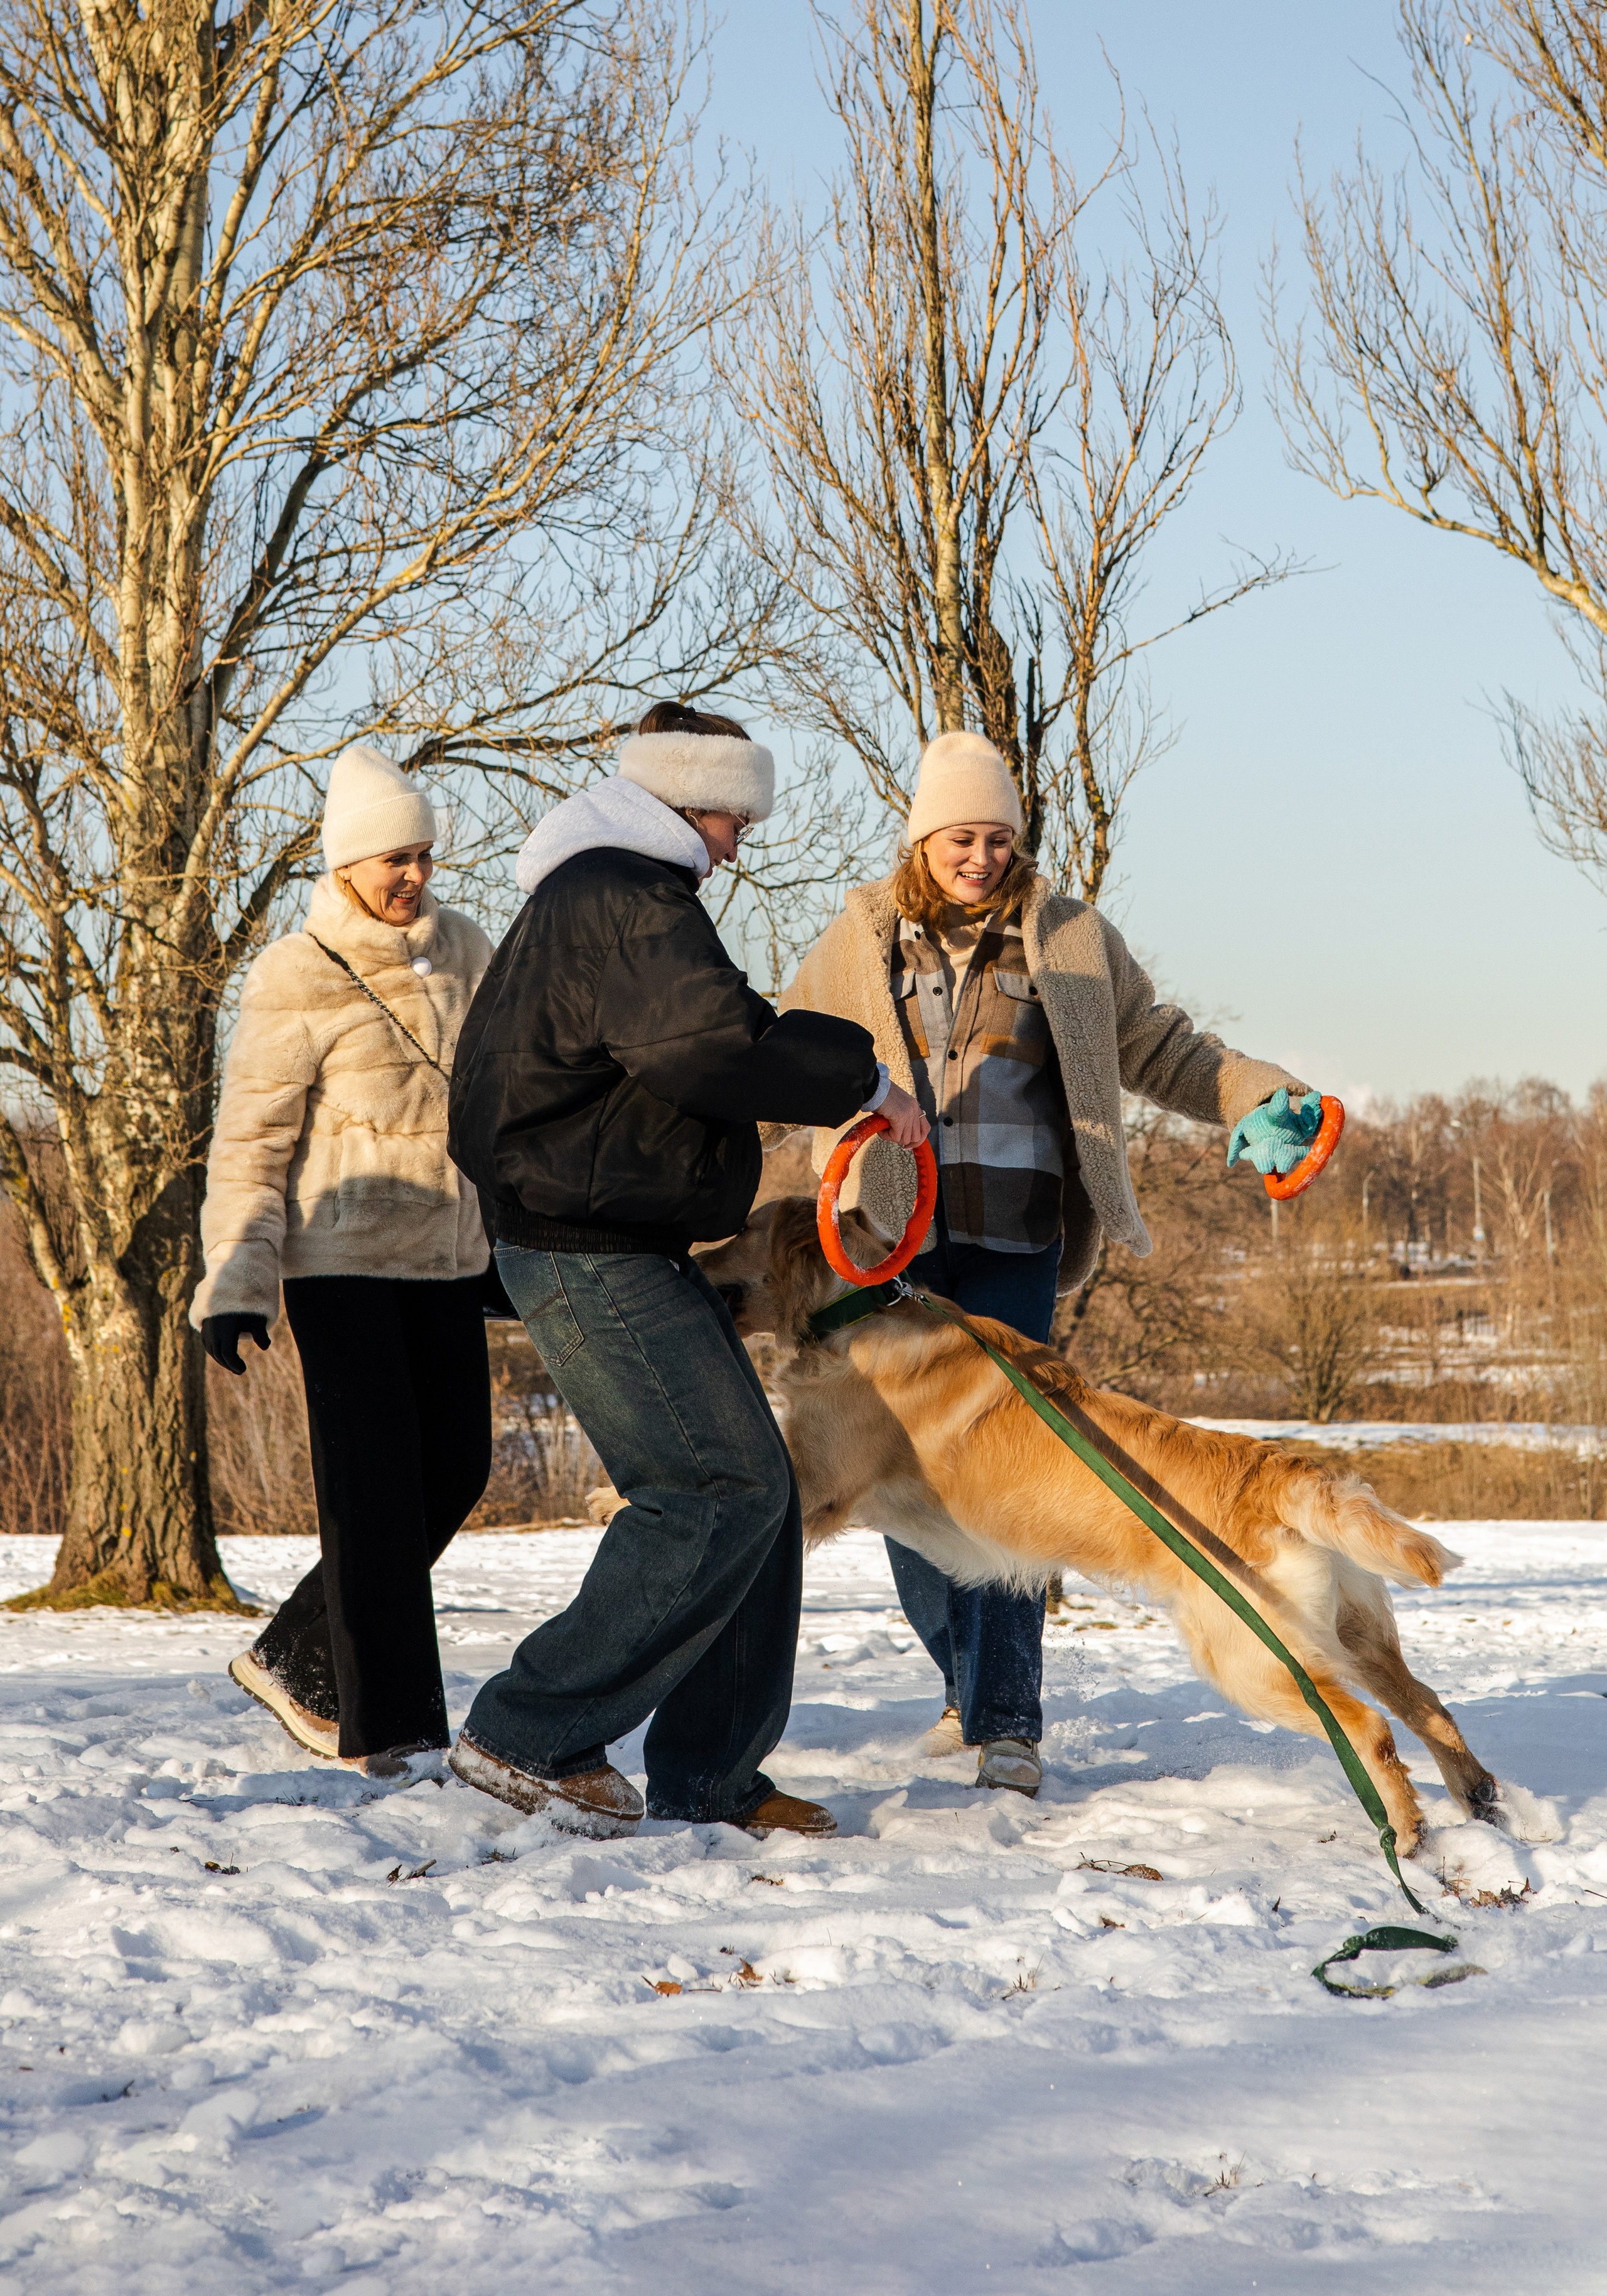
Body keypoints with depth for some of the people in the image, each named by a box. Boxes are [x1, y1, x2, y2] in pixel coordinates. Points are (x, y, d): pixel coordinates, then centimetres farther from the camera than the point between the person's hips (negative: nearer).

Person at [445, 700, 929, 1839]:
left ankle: (710, 1769, 13)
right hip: (594, 1255, -11)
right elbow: (720, 1046, -26)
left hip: (628, 1251, 11)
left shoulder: (587, 897, 23)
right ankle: (530, 1734, -11)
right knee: (725, 1488, -14)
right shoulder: (626, 901, -13)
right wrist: (862, 1078, -13)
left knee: (752, 1490, 9)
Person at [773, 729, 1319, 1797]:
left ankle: (1009, 1724, -8)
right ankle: (967, 1683, 22)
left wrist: (1258, 1102, 7)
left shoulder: (1068, 937, 9)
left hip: (1012, 1241, -2)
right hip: (890, 1239, 2)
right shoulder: (861, 939, 9)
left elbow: (1156, 1045, 17)